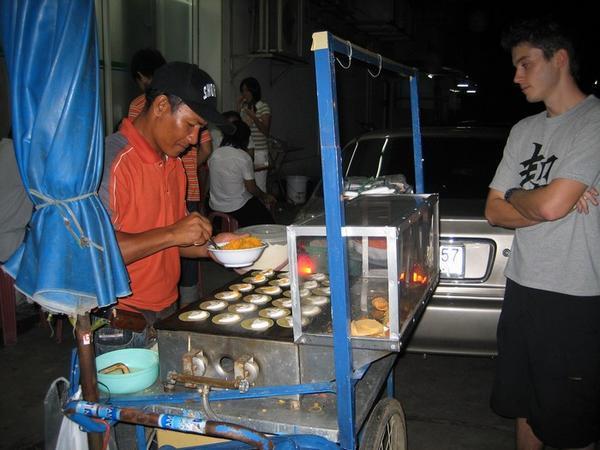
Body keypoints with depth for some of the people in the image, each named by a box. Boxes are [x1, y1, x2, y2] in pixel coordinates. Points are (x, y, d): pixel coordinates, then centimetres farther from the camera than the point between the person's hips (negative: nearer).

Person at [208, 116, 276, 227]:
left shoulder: (214, 154, -1)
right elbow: (251, 188, -12)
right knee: (267, 221, 13)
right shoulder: (244, 157, -16)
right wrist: (266, 197, 7)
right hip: (237, 209, -6)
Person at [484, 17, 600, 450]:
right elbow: (494, 211, 8)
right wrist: (551, 202, -9)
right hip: (523, 286, 7)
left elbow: (549, 205, -22)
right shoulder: (524, 130, 11)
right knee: (525, 404, 18)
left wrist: (514, 196, -1)